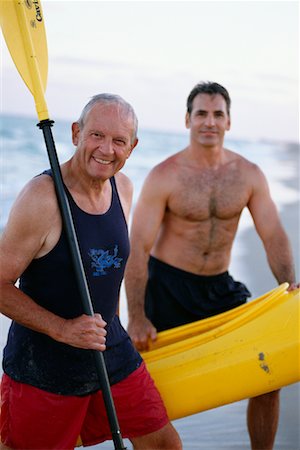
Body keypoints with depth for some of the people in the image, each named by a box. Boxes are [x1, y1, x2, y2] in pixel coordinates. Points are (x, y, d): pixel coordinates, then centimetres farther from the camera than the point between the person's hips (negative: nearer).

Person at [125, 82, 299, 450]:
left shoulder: (248, 175, -1)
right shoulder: (164, 177, -13)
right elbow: (137, 249, -14)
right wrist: (136, 318, -18)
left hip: (220, 288, 4)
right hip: (166, 287, -4)